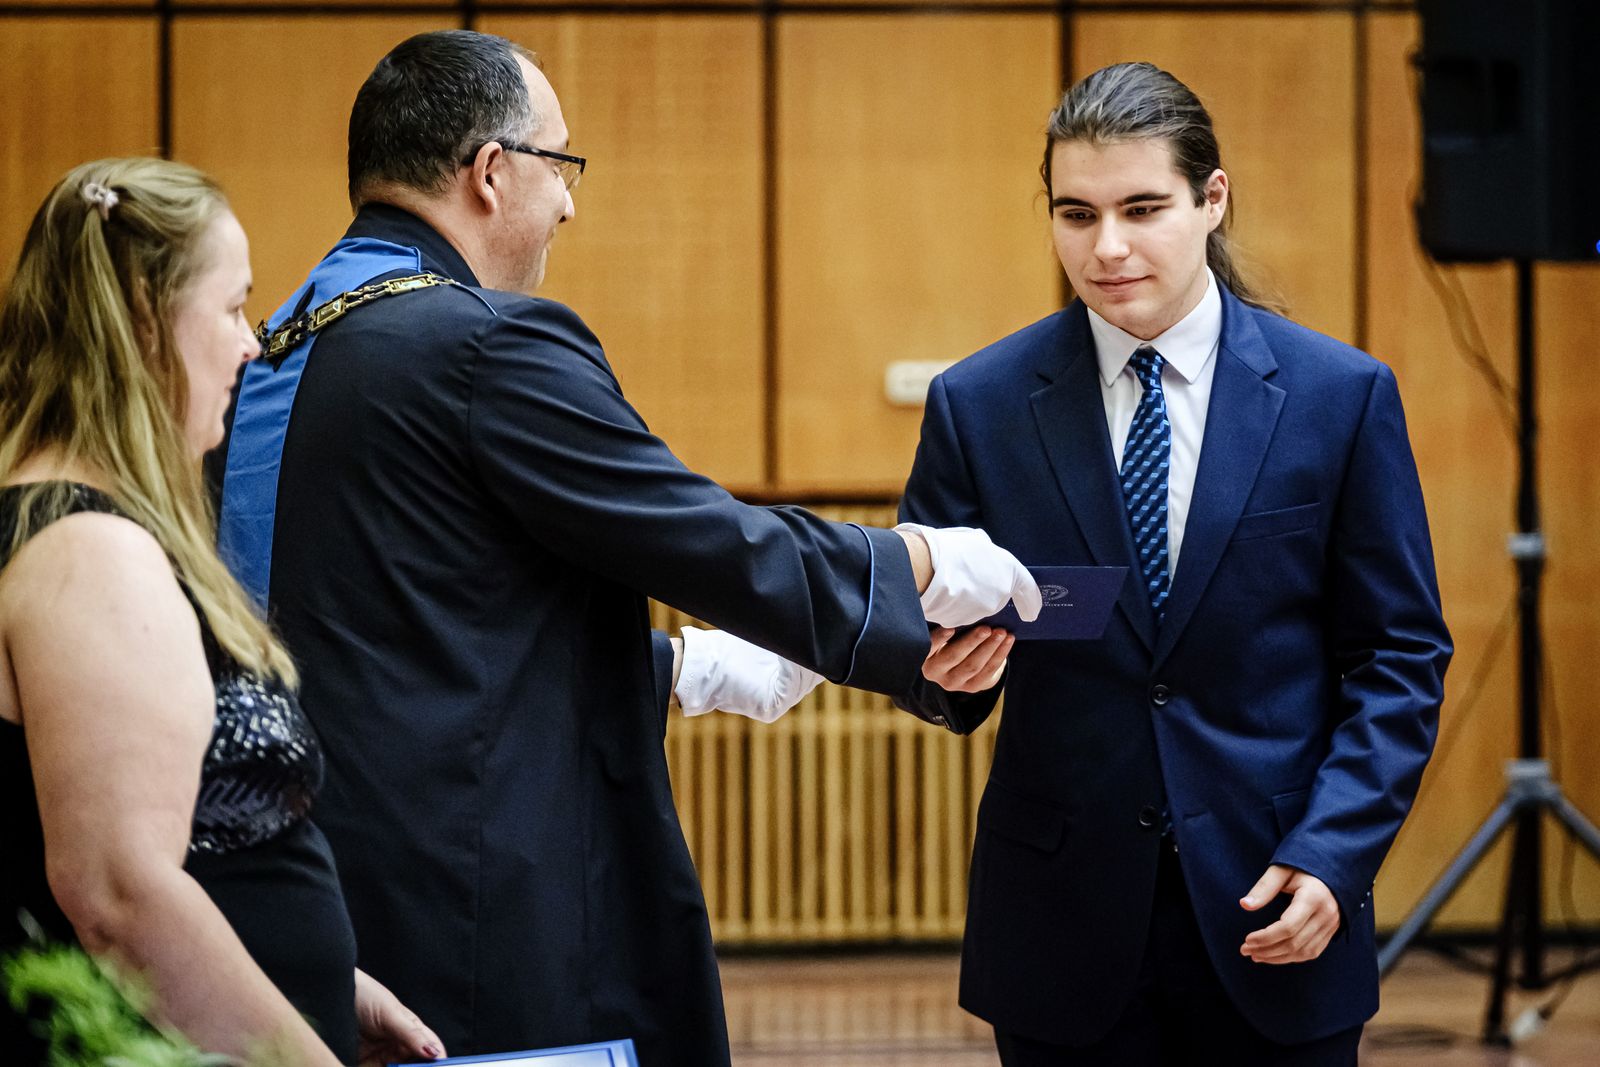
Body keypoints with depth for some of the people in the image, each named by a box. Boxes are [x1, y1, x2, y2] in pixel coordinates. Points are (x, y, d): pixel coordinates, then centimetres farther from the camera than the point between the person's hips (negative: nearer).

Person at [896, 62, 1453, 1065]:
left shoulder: (1343, 395, 0)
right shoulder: (981, 405, 1)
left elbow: (1401, 655, 2)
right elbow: (916, 625, 4)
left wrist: (1335, 854, -9)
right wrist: (947, 667, -19)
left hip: (1275, 919, 0)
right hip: (1062, 926, 1)